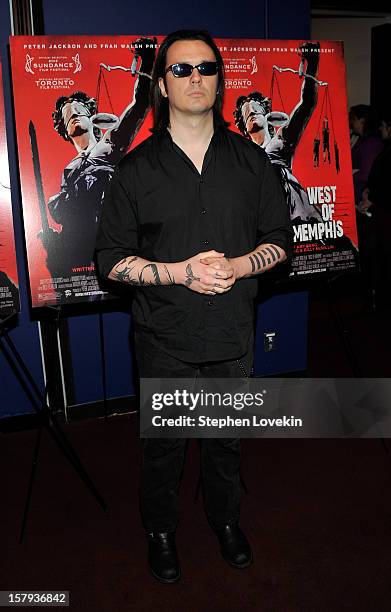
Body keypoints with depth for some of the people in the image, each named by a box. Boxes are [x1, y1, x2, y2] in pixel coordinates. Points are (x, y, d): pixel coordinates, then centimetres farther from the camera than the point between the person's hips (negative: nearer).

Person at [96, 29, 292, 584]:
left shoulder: (250, 159, 1)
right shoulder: (137, 167, -5)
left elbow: (280, 239, 4)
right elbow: (111, 258, -6)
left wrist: (237, 265, -16)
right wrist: (181, 272, -20)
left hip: (234, 335, 2)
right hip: (165, 339, -2)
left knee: (227, 436, 20)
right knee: (164, 443, 15)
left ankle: (225, 517, 47)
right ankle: (160, 529, 41)